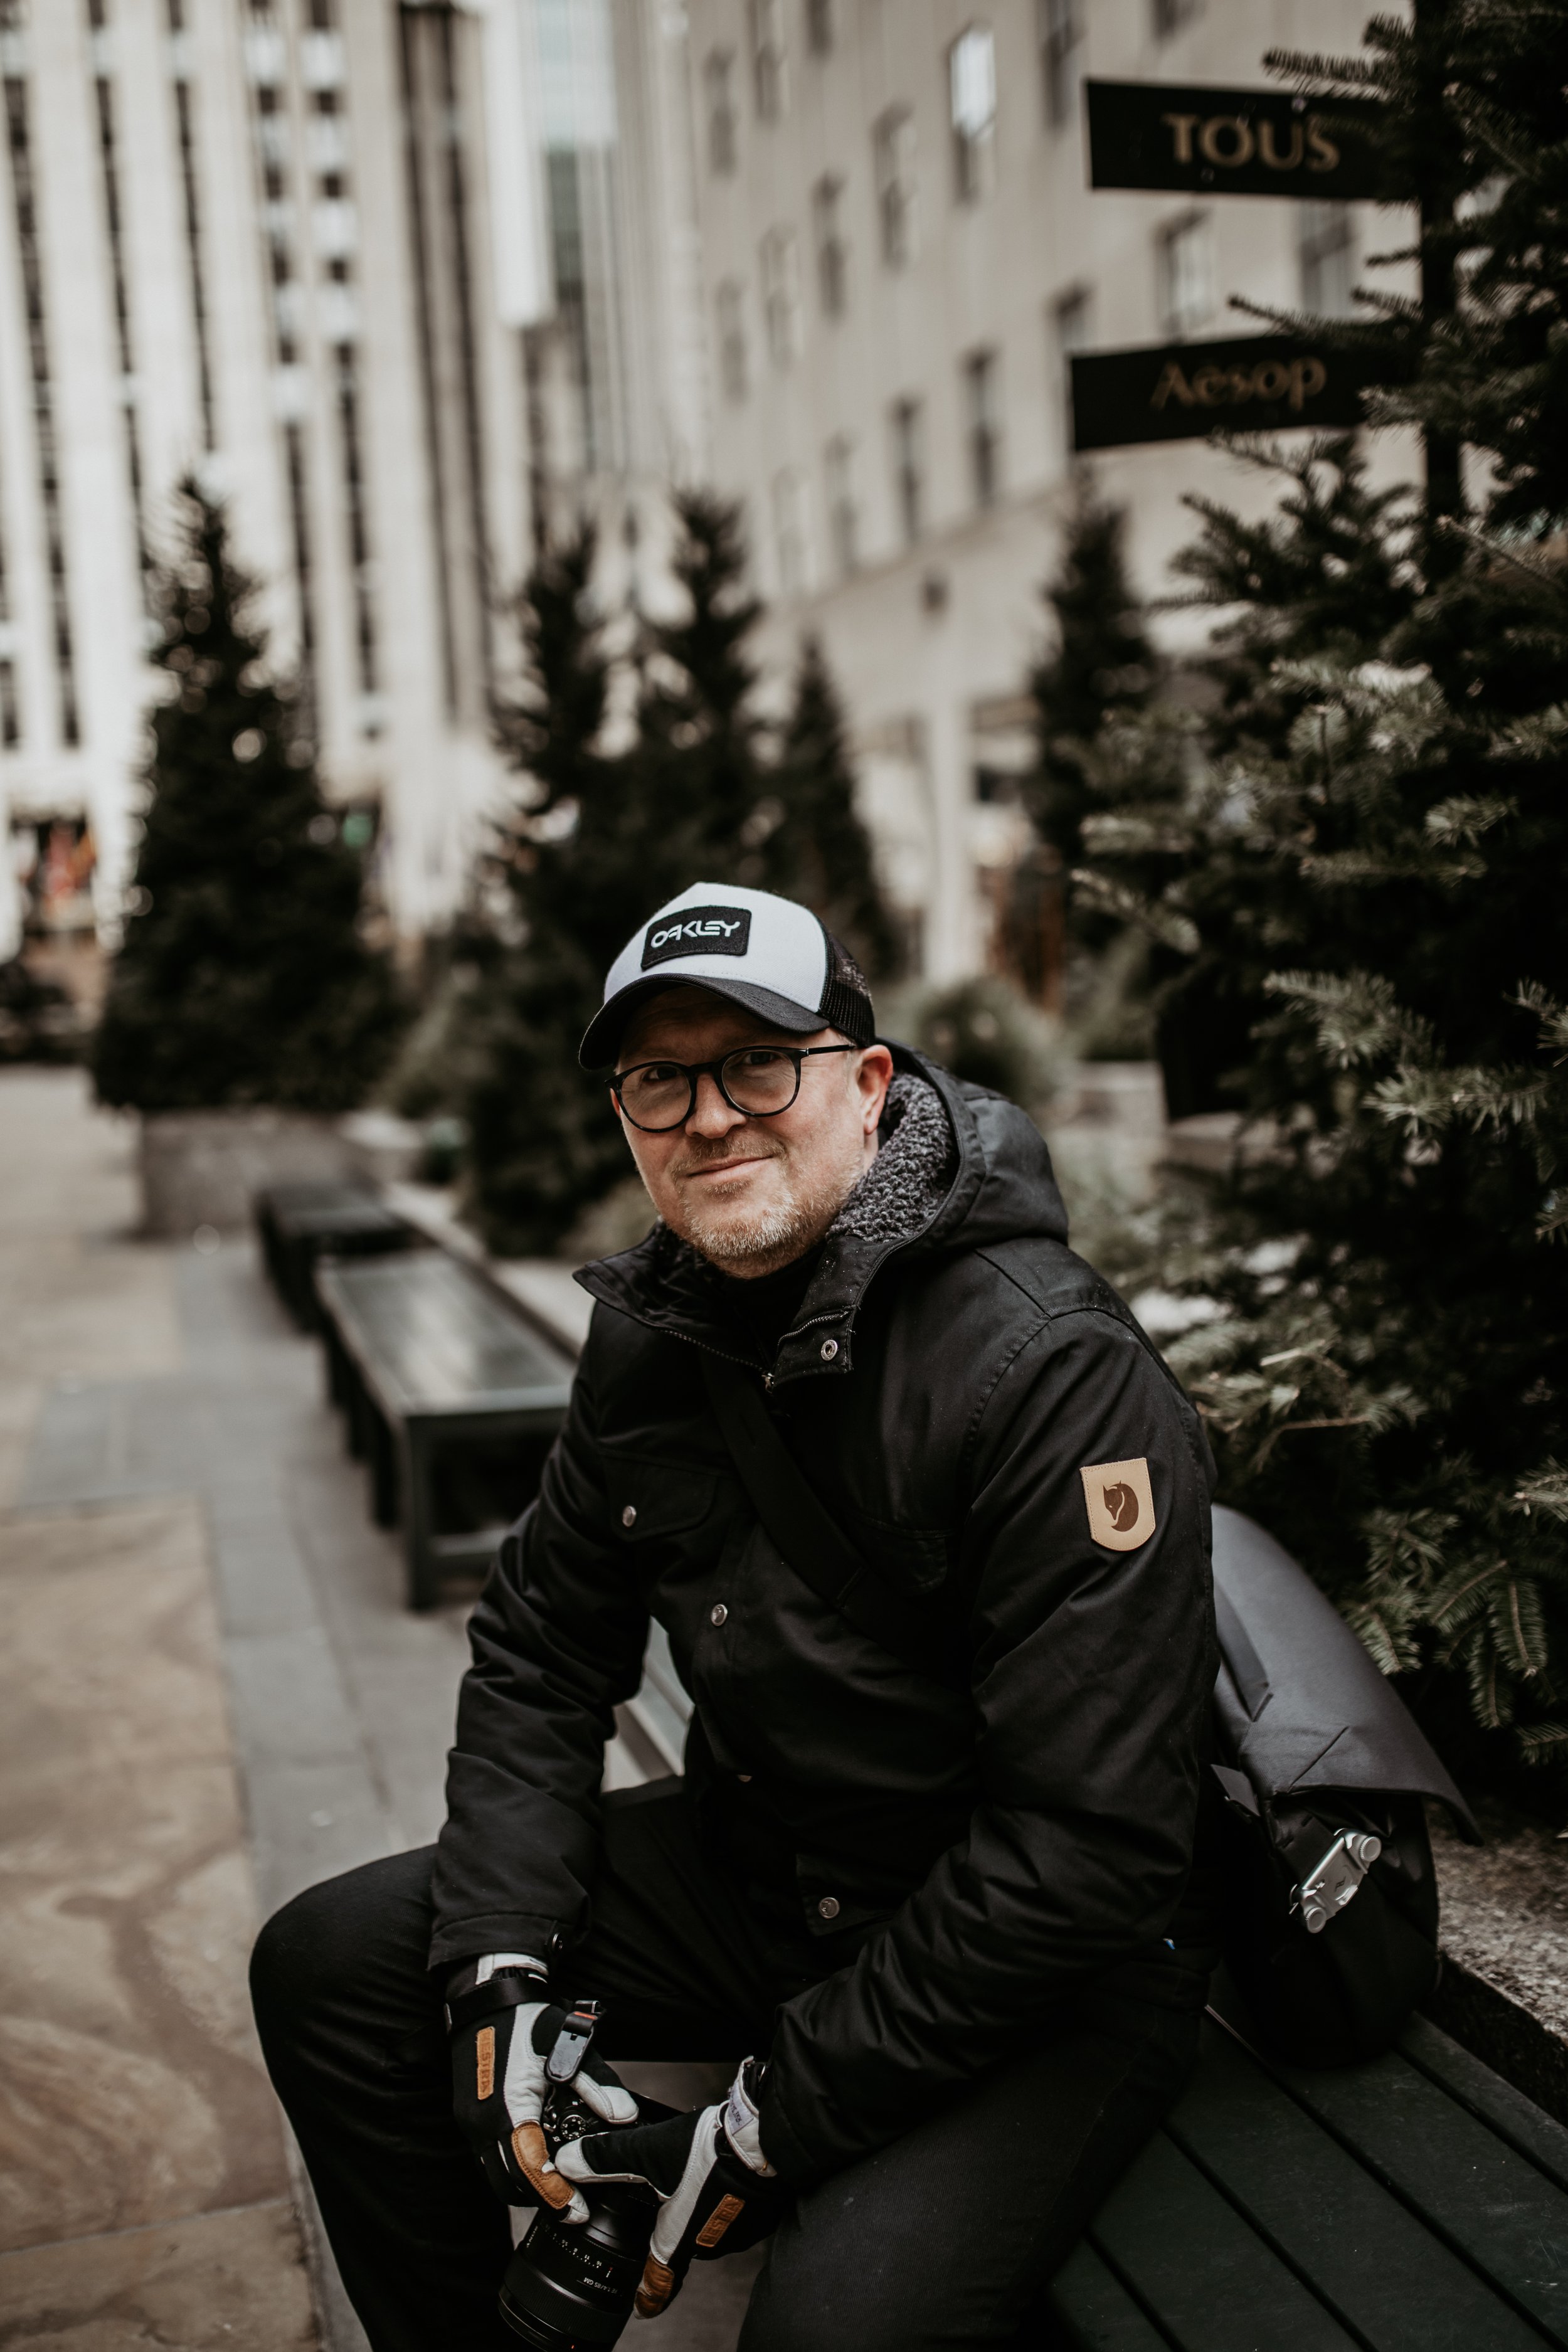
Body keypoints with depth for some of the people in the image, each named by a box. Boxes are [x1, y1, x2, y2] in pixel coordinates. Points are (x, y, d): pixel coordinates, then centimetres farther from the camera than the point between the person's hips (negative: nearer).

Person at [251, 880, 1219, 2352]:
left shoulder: (1056, 1371, -25)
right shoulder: (650, 1334, -1)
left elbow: (1090, 1842, -26)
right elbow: (539, 1652, 7)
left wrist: (781, 2119, -22)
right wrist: (499, 1975, -7)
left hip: (1045, 1961, -6)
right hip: (754, 1867, 7)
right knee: (328, 1965, 3)